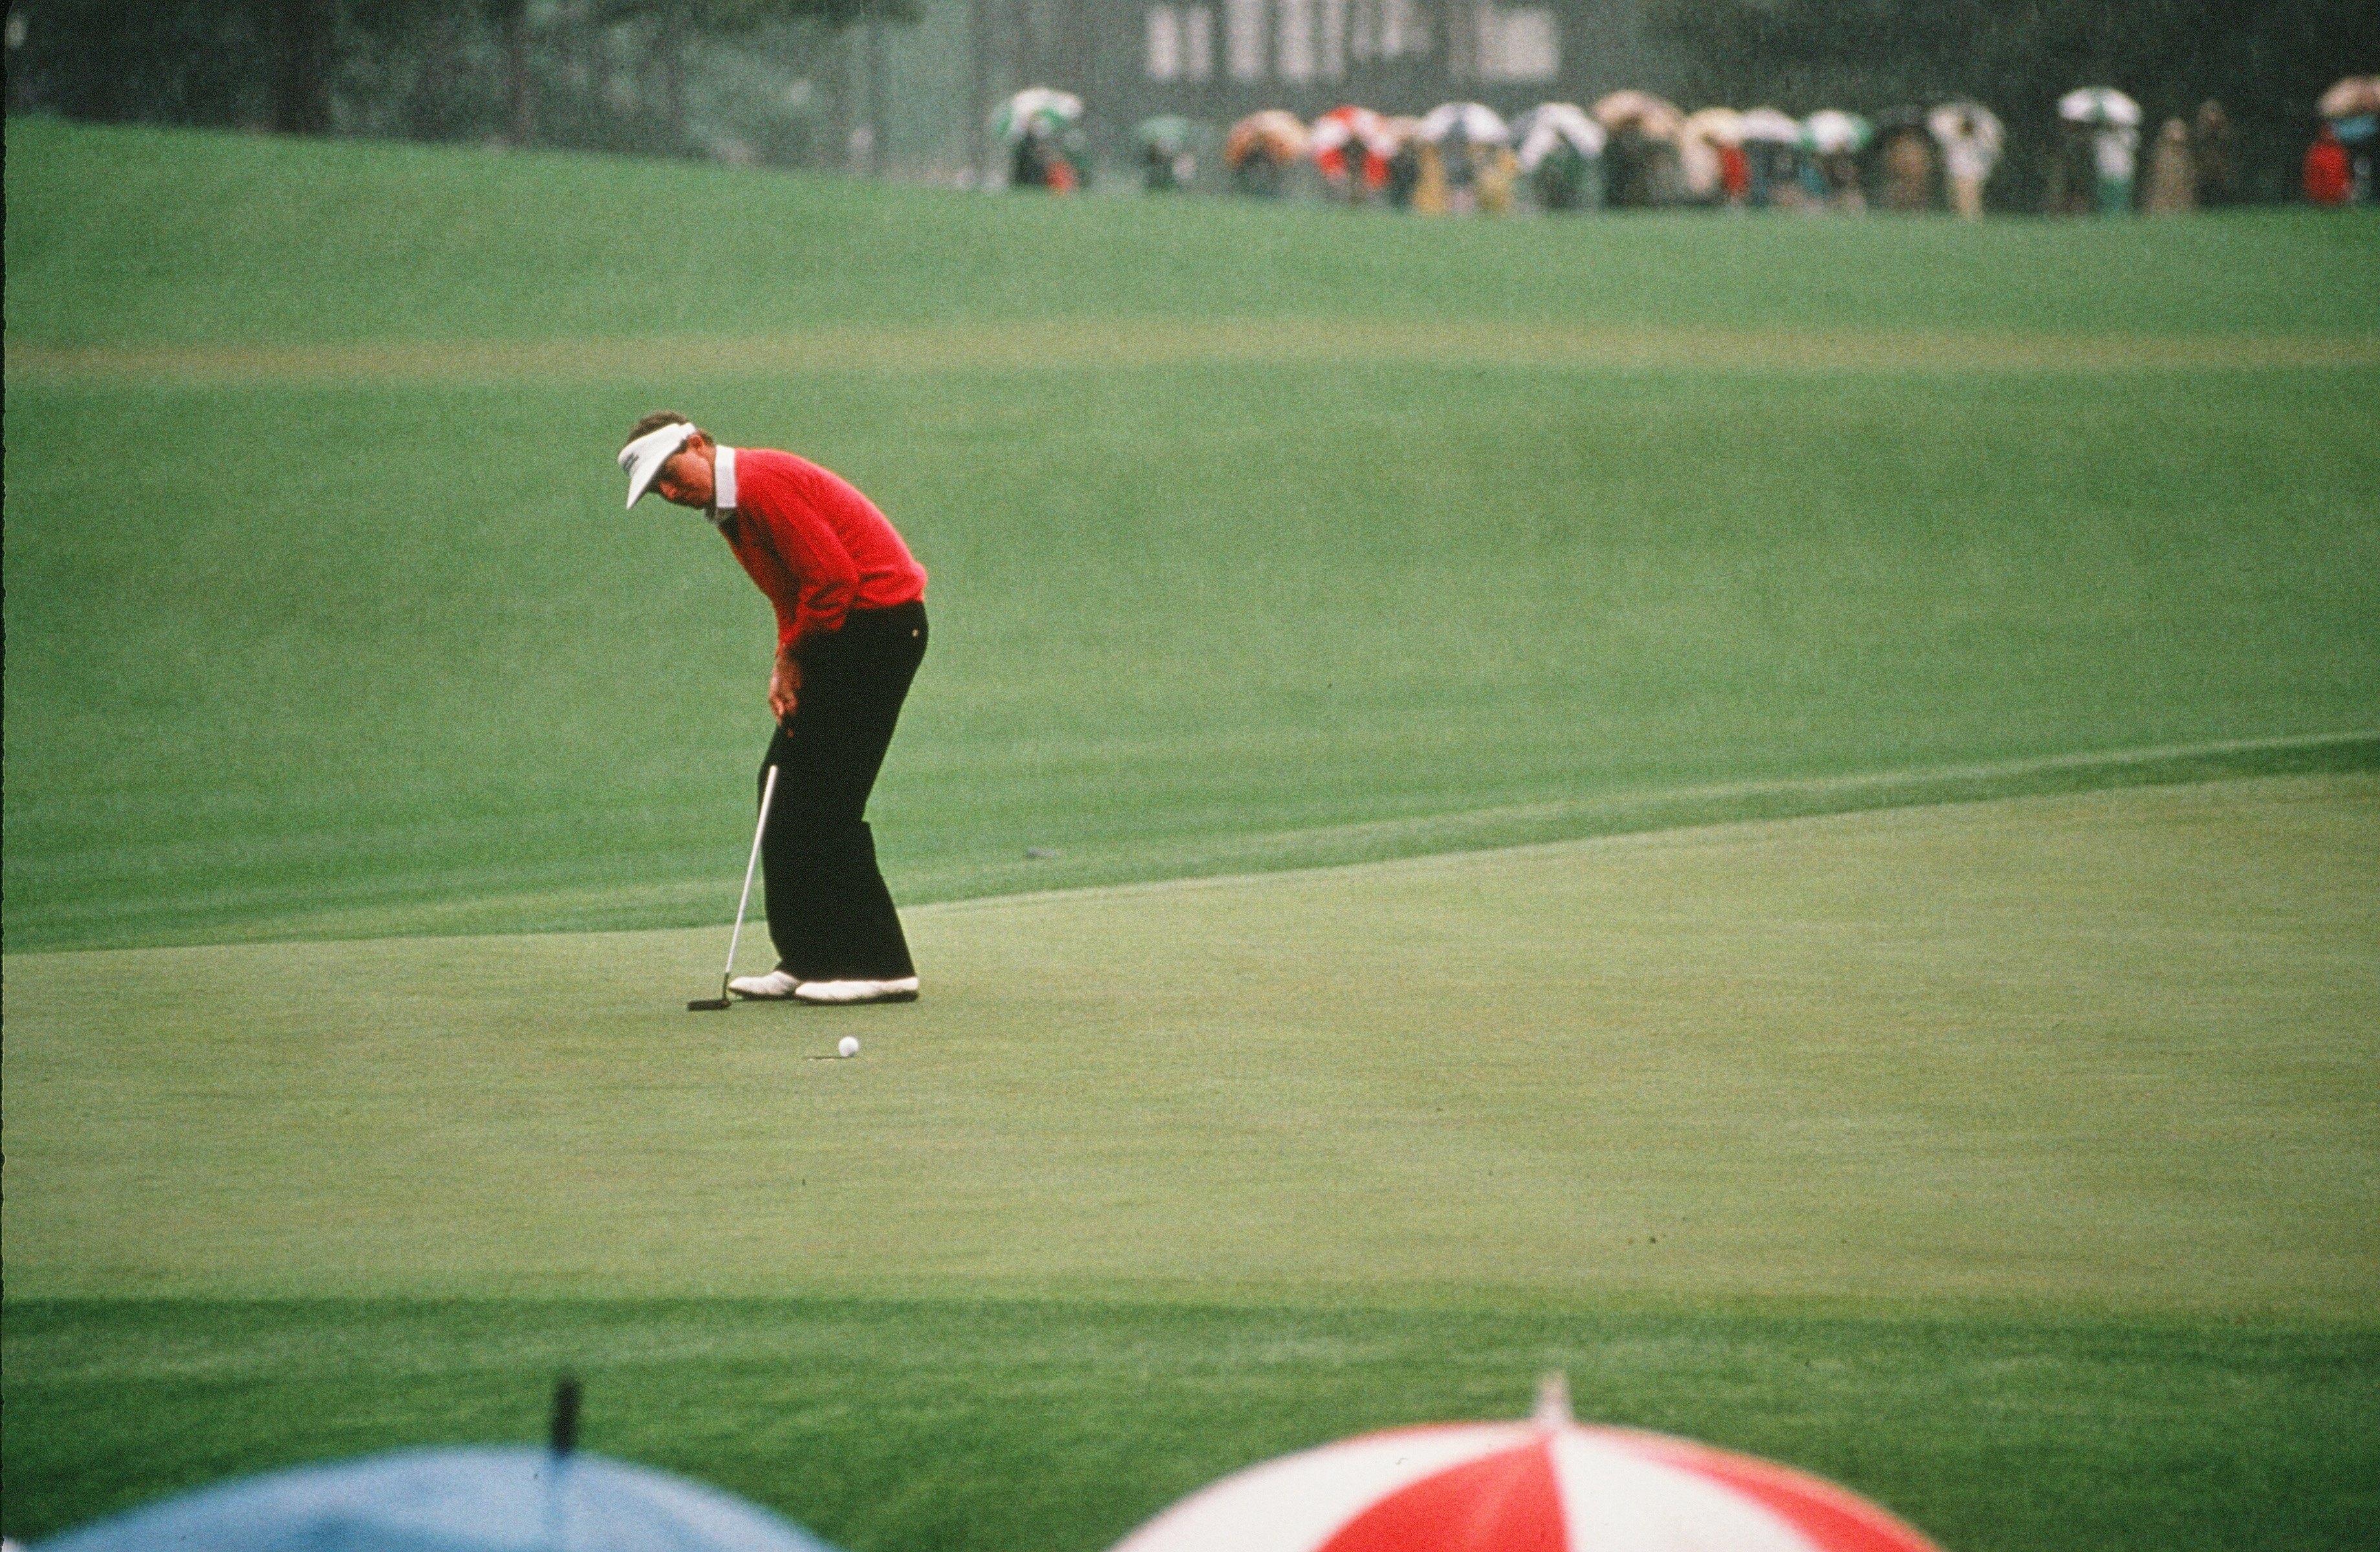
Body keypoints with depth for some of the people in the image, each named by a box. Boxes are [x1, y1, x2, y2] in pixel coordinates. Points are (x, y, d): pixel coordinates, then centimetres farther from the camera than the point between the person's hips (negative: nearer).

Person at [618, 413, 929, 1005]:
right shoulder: (729, 506, 15)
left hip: (880, 618, -10)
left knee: (821, 797, -10)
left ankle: (880, 966, -7)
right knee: (786, 785, 9)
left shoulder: (762, 484, -18)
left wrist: (793, 659, -8)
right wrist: (787, 667, 1)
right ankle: (809, 959, 11)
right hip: (849, 629, 10)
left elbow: (831, 577, -21)